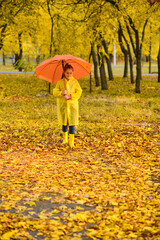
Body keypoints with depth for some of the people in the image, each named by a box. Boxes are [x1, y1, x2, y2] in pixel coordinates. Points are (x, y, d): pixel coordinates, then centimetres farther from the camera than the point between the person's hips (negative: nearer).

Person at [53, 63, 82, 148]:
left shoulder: (75, 82, 2)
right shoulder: (60, 82, 3)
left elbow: (79, 92, -3)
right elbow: (55, 92, 2)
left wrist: (70, 96, -16)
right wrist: (61, 93, -18)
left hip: (72, 104, -1)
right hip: (62, 105, 1)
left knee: (72, 123, -7)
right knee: (64, 123, 10)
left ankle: (71, 141, -4)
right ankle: (65, 139, 30)